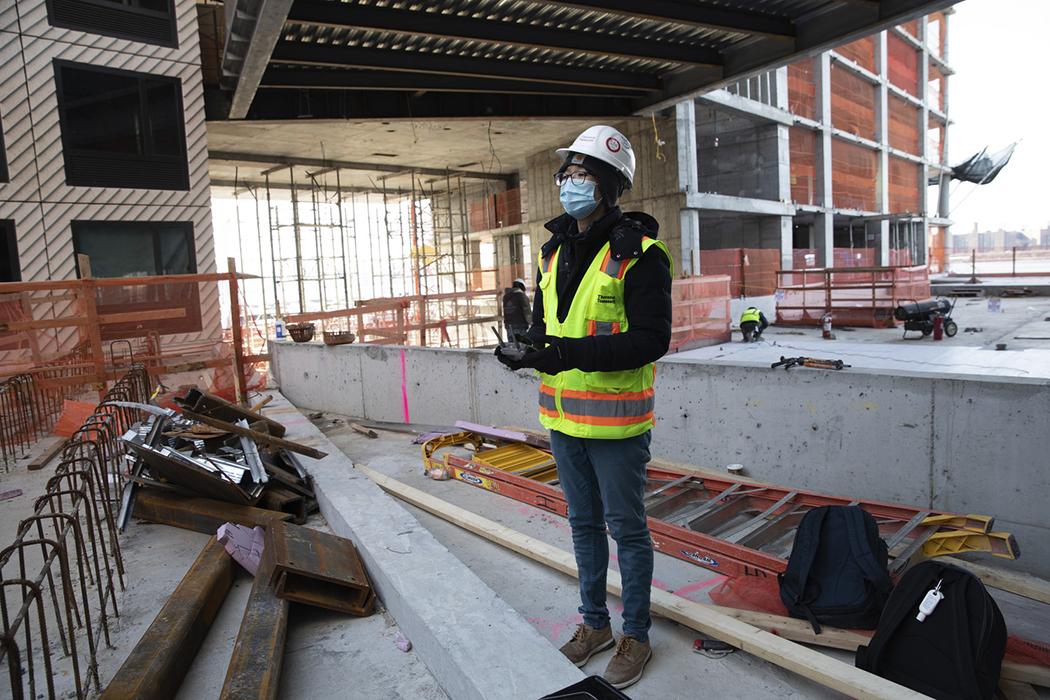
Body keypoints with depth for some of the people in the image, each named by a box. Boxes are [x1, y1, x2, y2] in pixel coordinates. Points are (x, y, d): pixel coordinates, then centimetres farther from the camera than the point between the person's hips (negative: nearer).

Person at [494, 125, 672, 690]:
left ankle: (635, 636, 31)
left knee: (627, 529, 9)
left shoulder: (638, 254, -14)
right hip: (563, 418, 7)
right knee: (583, 524, 20)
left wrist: (572, 353, -29)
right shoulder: (554, 251, 9)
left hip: (616, 421, -7)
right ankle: (594, 623, 40)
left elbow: (652, 339, -20)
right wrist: (531, 348, -10)